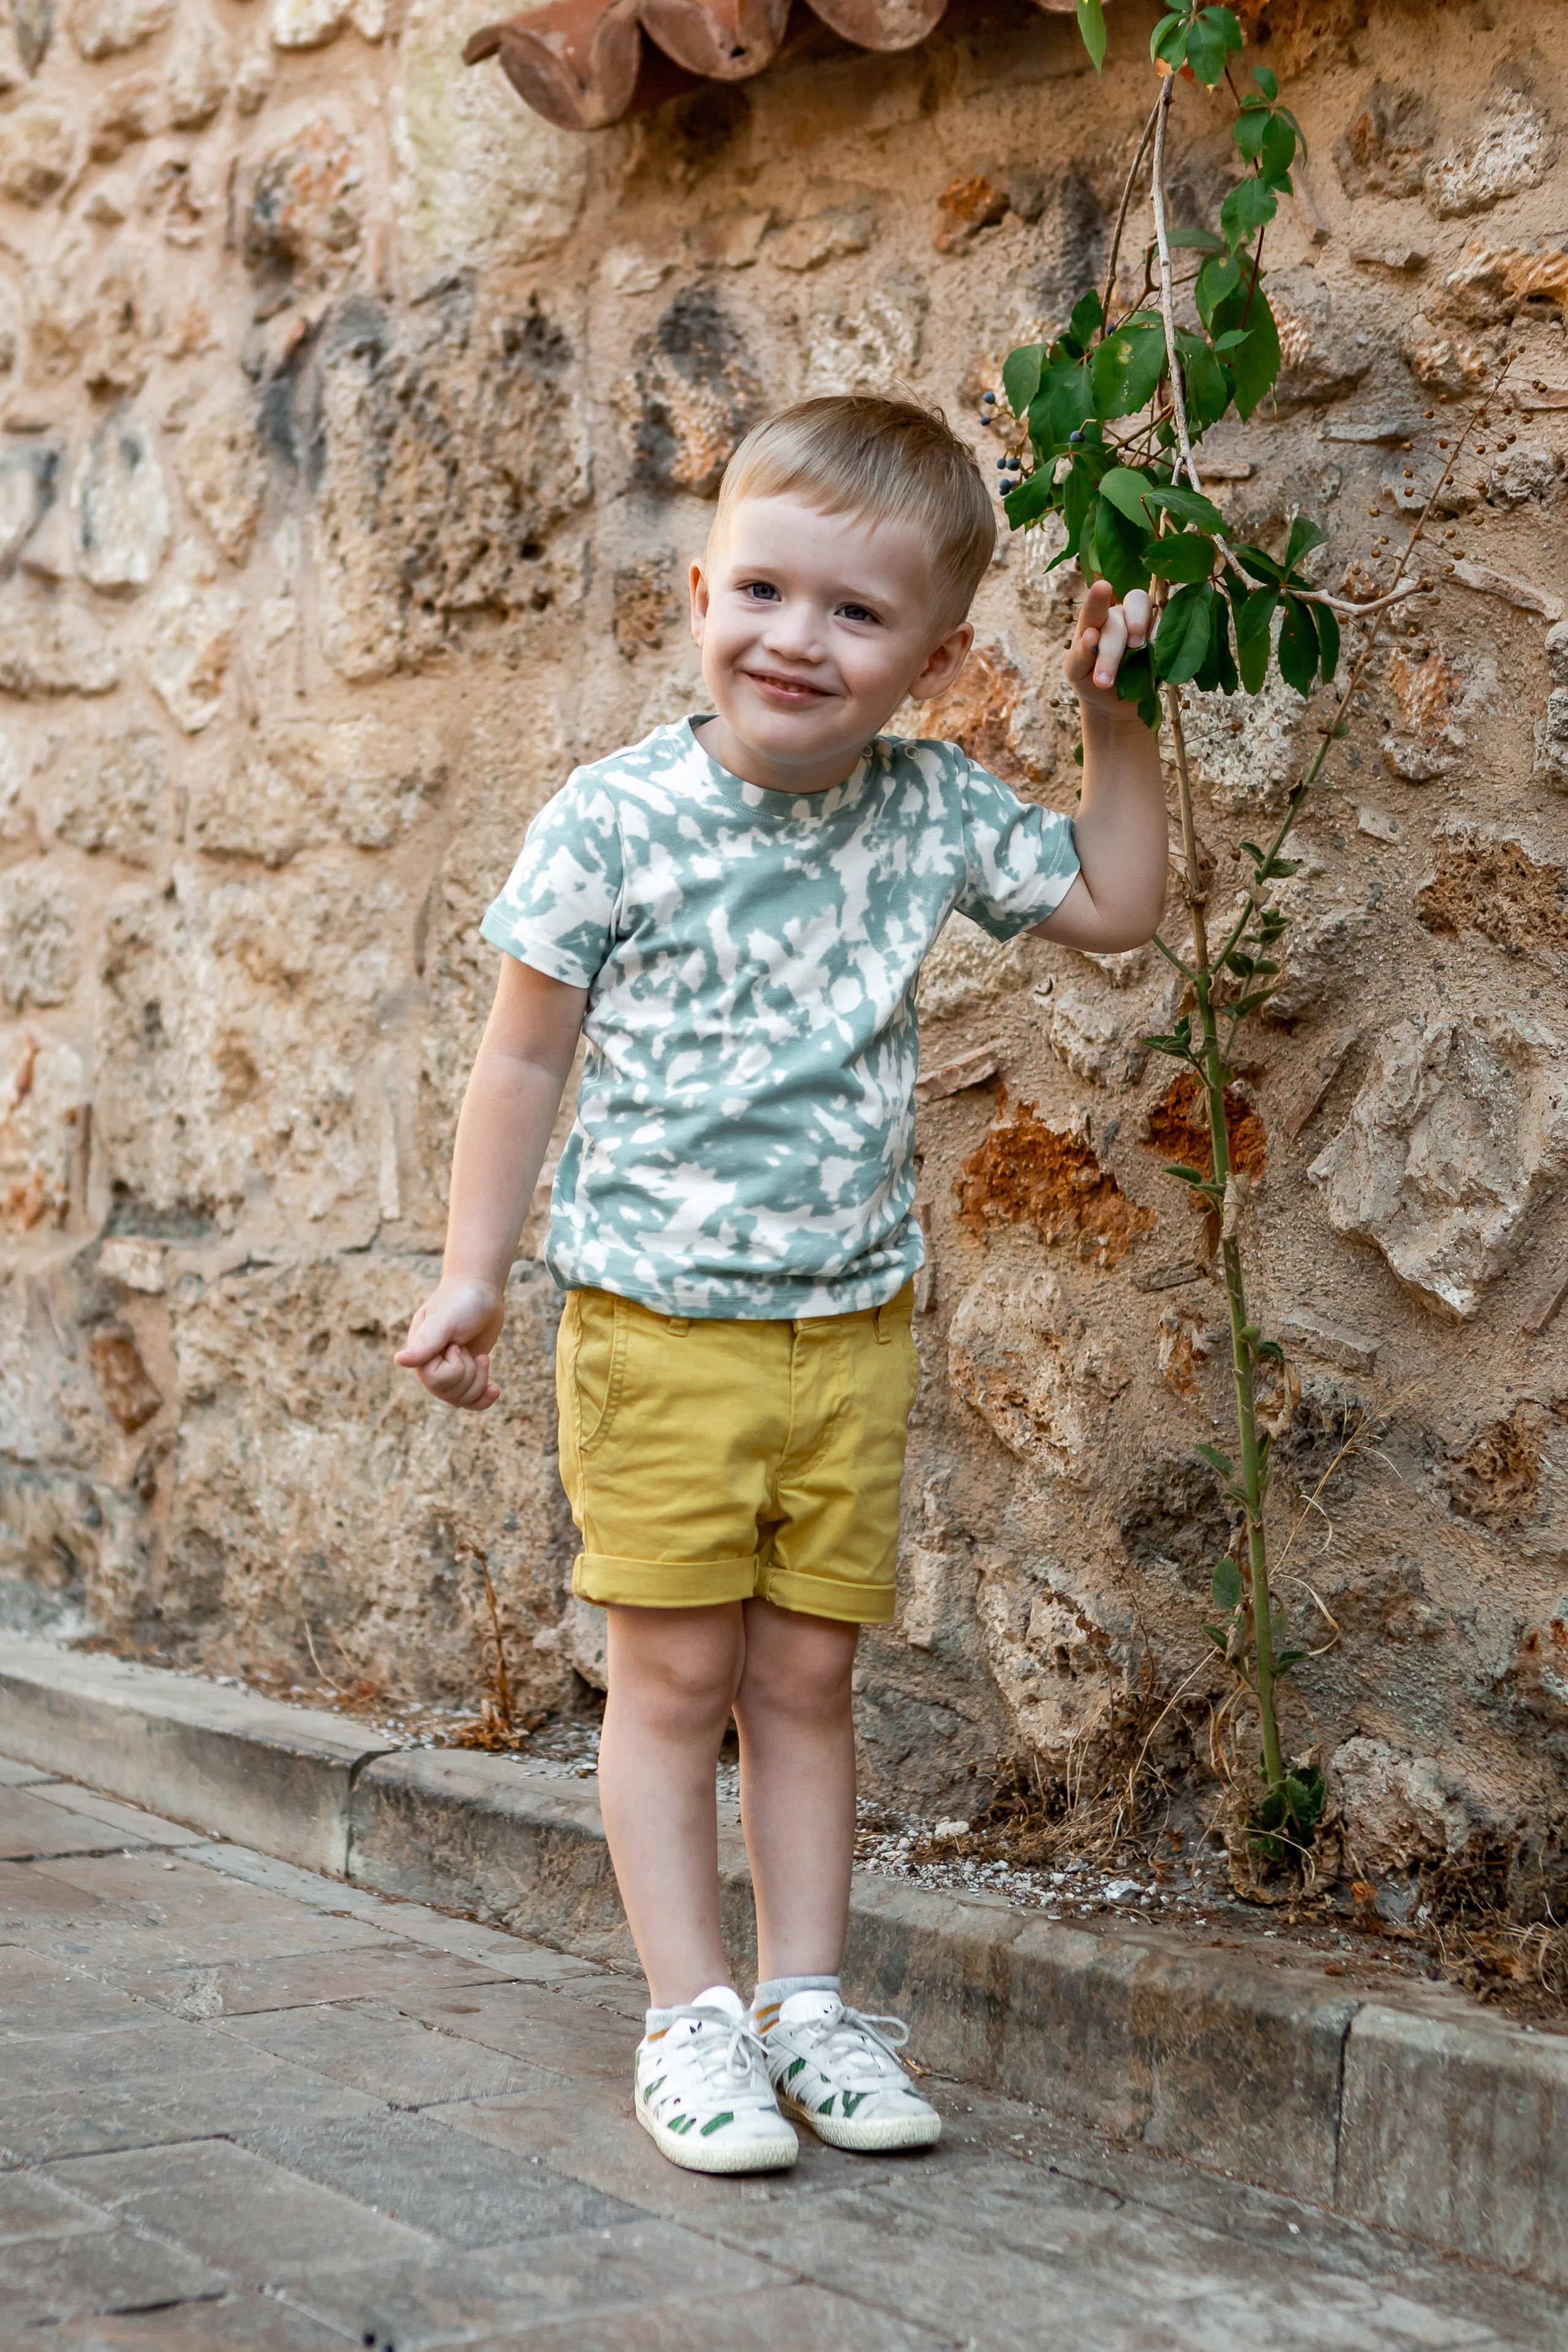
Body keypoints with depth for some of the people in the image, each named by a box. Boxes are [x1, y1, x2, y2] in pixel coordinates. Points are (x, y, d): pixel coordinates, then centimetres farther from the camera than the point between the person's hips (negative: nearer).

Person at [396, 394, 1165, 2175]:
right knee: (676, 1677, 3)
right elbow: (526, 1052, -1)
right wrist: (470, 1274, -1)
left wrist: (1114, 719, 6)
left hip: (853, 1327, 3)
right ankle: (689, 2021, 13)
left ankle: (806, 2000, 21)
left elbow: (1114, 907, 15)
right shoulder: (617, 819, -10)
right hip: (656, 1325, -3)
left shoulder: (935, 812, 1)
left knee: (807, 1675, 10)